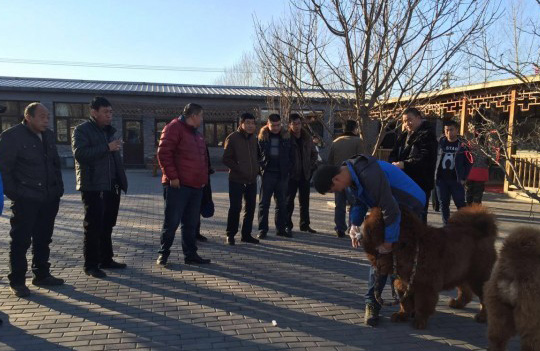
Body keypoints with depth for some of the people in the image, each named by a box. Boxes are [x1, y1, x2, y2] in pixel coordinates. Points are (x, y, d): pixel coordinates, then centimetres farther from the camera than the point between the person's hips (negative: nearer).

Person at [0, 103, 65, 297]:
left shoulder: (49, 135, 12)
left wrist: (59, 188, 11)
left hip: (49, 199, 6)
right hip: (26, 200, -6)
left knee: (43, 239, 14)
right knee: (21, 241, 2)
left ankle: (42, 275, 26)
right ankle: (17, 282, 13)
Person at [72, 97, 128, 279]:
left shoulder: (110, 130, 18)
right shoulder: (82, 130, -5)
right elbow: (80, 153, -21)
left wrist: (121, 180, 18)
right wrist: (107, 147, -26)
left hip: (112, 187, 7)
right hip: (93, 188, -7)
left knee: (107, 226, 14)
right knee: (93, 227, -3)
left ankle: (106, 259, 24)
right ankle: (91, 265, 5)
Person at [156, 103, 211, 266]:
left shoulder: (197, 134, 20)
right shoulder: (174, 128, -8)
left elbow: (203, 158, 26)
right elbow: (163, 153, -15)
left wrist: (204, 178, 15)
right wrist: (172, 176, -17)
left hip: (196, 186, 8)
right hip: (178, 185, -8)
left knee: (191, 223, 12)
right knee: (172, 222, 0)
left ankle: (190, 254, 20)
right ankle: (163, 253, 15)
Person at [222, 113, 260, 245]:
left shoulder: (254, 138, 11)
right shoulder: (232, 138, -7)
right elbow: (226, 159, -9)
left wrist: (256, 169, 6)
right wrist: (239, 169, -14)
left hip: (252, 180, 6)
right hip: (236, 179, -6)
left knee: (250, 207, 9)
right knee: (235, 207, -4)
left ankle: (246, 234, 21)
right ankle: (230, 235, 9)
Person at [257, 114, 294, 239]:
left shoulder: (286, 137, 4)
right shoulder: (262, 137, -1)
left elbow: (291, 155, 8)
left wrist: (289, 169, -1)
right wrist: (261, 167, -6)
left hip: (282, 175, 2)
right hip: (267, 173, -2)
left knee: (282, 203, 10)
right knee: (264, 203, 1)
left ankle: (281, 228, 20)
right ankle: (263, 229, 9)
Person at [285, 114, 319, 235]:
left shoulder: (307, 137, 5)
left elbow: (314, 153, 15)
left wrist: (311, 165, 3)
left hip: (305, 174, 5)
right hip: (291, 174, -5)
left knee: (304, 200, 12)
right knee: (289, 200, 0)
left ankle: (305, 224, 23)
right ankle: (288, 225, 8)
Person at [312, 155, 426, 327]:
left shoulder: (370, 175, -36)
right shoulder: (349, 176, -5)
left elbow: (390, 210, -35)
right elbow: (358, 203, 8)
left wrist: (388, 242, -27)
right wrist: (354, 224, -10)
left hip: (409, 207, -8)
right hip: (389, 208, 8)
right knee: (379, 255, 3)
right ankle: (372, 303, 9)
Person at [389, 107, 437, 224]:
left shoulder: (427, 135, -8)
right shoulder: (403, 136, 17)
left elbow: (424, 158, -20)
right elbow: (394, 153, 13)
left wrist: (404, 164, -29)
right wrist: (394, 164, -9)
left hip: (420, 184, -7)